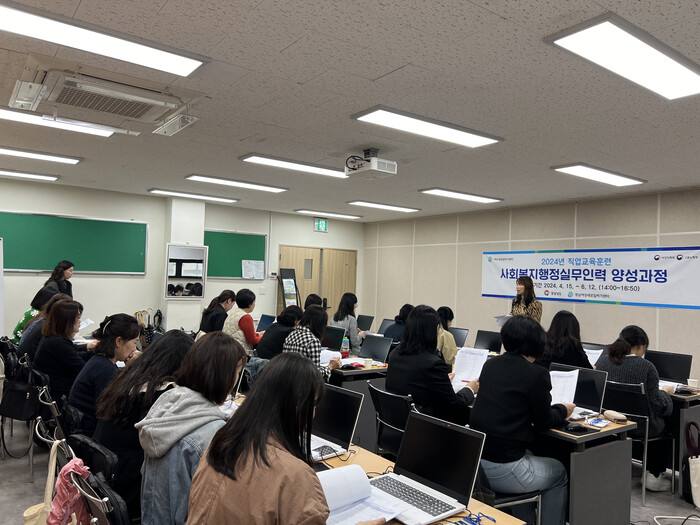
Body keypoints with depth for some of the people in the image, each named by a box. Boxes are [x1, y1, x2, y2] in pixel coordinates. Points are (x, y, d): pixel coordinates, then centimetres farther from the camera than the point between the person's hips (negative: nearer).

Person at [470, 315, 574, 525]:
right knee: (559, 473, 22)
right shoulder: (536, 374, -14)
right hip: (502, 471, -6)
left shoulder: (490, 364, 5)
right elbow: (543, 421, -2)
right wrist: (563, 410, 19)